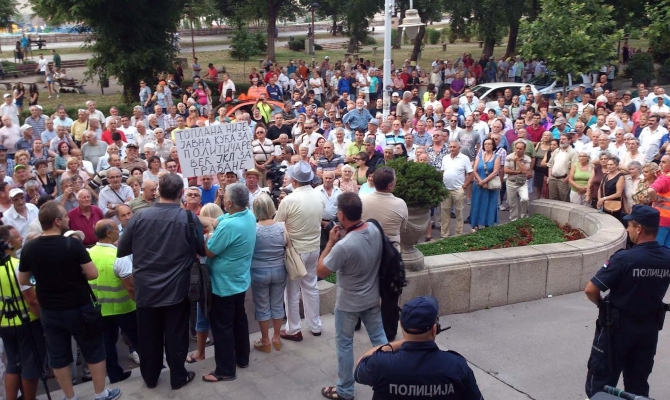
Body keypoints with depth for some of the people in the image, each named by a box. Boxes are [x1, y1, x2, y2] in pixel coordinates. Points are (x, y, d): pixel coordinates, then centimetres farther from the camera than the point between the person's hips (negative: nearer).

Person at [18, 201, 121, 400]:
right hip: (79, 307, -4)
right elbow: (93, 274, -17)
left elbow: (23, 281, 5)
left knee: (58, 356, 15)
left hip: (49, 311, 4)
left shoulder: (29, 248, -6)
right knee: (94, 351, 12)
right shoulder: (73, 244, -19)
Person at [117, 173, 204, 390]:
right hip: (177, 290, -1)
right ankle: (178, 377, 25)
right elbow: (203, 250, 0)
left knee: (149, 336, 16)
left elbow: (121, 250, -1)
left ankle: (150, 378, 31)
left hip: (146, 289, 2)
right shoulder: (190, 219, -13)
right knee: (176, 336, 12)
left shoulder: (140, 216, -10)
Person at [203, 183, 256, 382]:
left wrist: (209, 235, -6)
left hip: (224, 283, -9)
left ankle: (225, 370, 13)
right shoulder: (249, 215, -4)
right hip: (240, 280, 9)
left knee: (221, 325, 4)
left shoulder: (228, 225, -32)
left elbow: (209, 252, -21)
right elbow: (216, 221, 4)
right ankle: (242, 358, 35)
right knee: (239, 318, 21)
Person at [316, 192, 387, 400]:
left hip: (349, 303, -6)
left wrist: (331, 242, -13)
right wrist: (344, 236, -2)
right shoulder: (374, 229, -12)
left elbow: (321, 271, -18)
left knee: (344, 344, 13)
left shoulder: (343, 245, -33)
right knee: (379, 338, 21)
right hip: (372, 298, 6)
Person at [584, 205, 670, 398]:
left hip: (618, 326, -5)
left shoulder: (624, 258, -25)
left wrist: (602, 305, -4)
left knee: (602, 378, 10)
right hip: (650, 326, 5)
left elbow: (590, 290, -23)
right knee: (638, 382, 20)